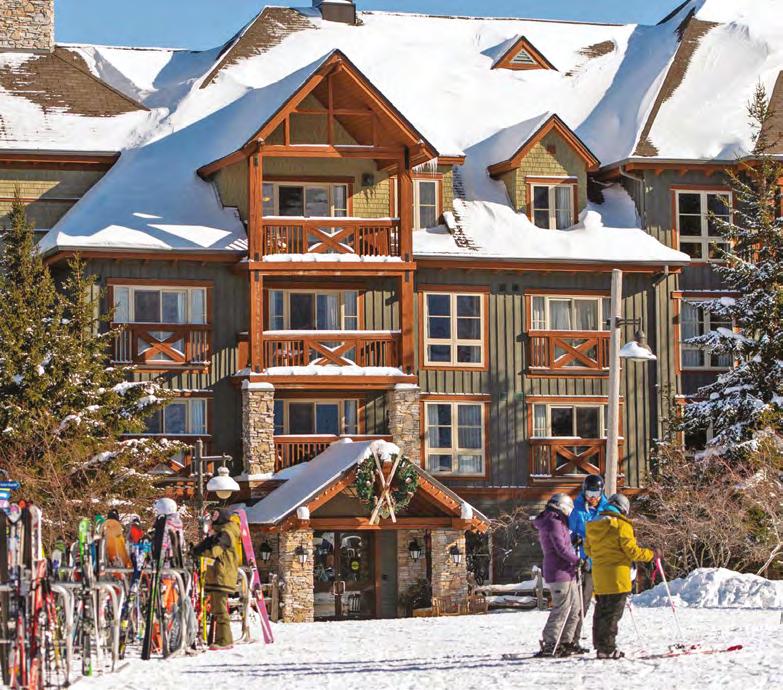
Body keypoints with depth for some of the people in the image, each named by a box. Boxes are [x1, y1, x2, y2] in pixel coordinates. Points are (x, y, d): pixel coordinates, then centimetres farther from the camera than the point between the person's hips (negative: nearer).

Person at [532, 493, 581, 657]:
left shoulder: (555, 522, 20)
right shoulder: (554, 523, -13)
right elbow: (561, 548, -18)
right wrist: (577, 561, -14)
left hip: (566, 573, 11)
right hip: (559, 573, -11)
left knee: (574, 608, 14)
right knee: (561, 609, -10)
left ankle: (565, 642, 18)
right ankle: (549, 645, -8)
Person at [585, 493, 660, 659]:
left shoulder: (593, 526, 10)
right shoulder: (621, 525, -12)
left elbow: (588, 550, 17)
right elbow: (631, 551, -12)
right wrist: (651, 554, 2)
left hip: (599, 576, 7)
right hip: (616, 576, -7)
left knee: (601, 611, 15)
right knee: (613, 613, -4)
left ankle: (600, 645, 18)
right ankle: (607, 648, -6)